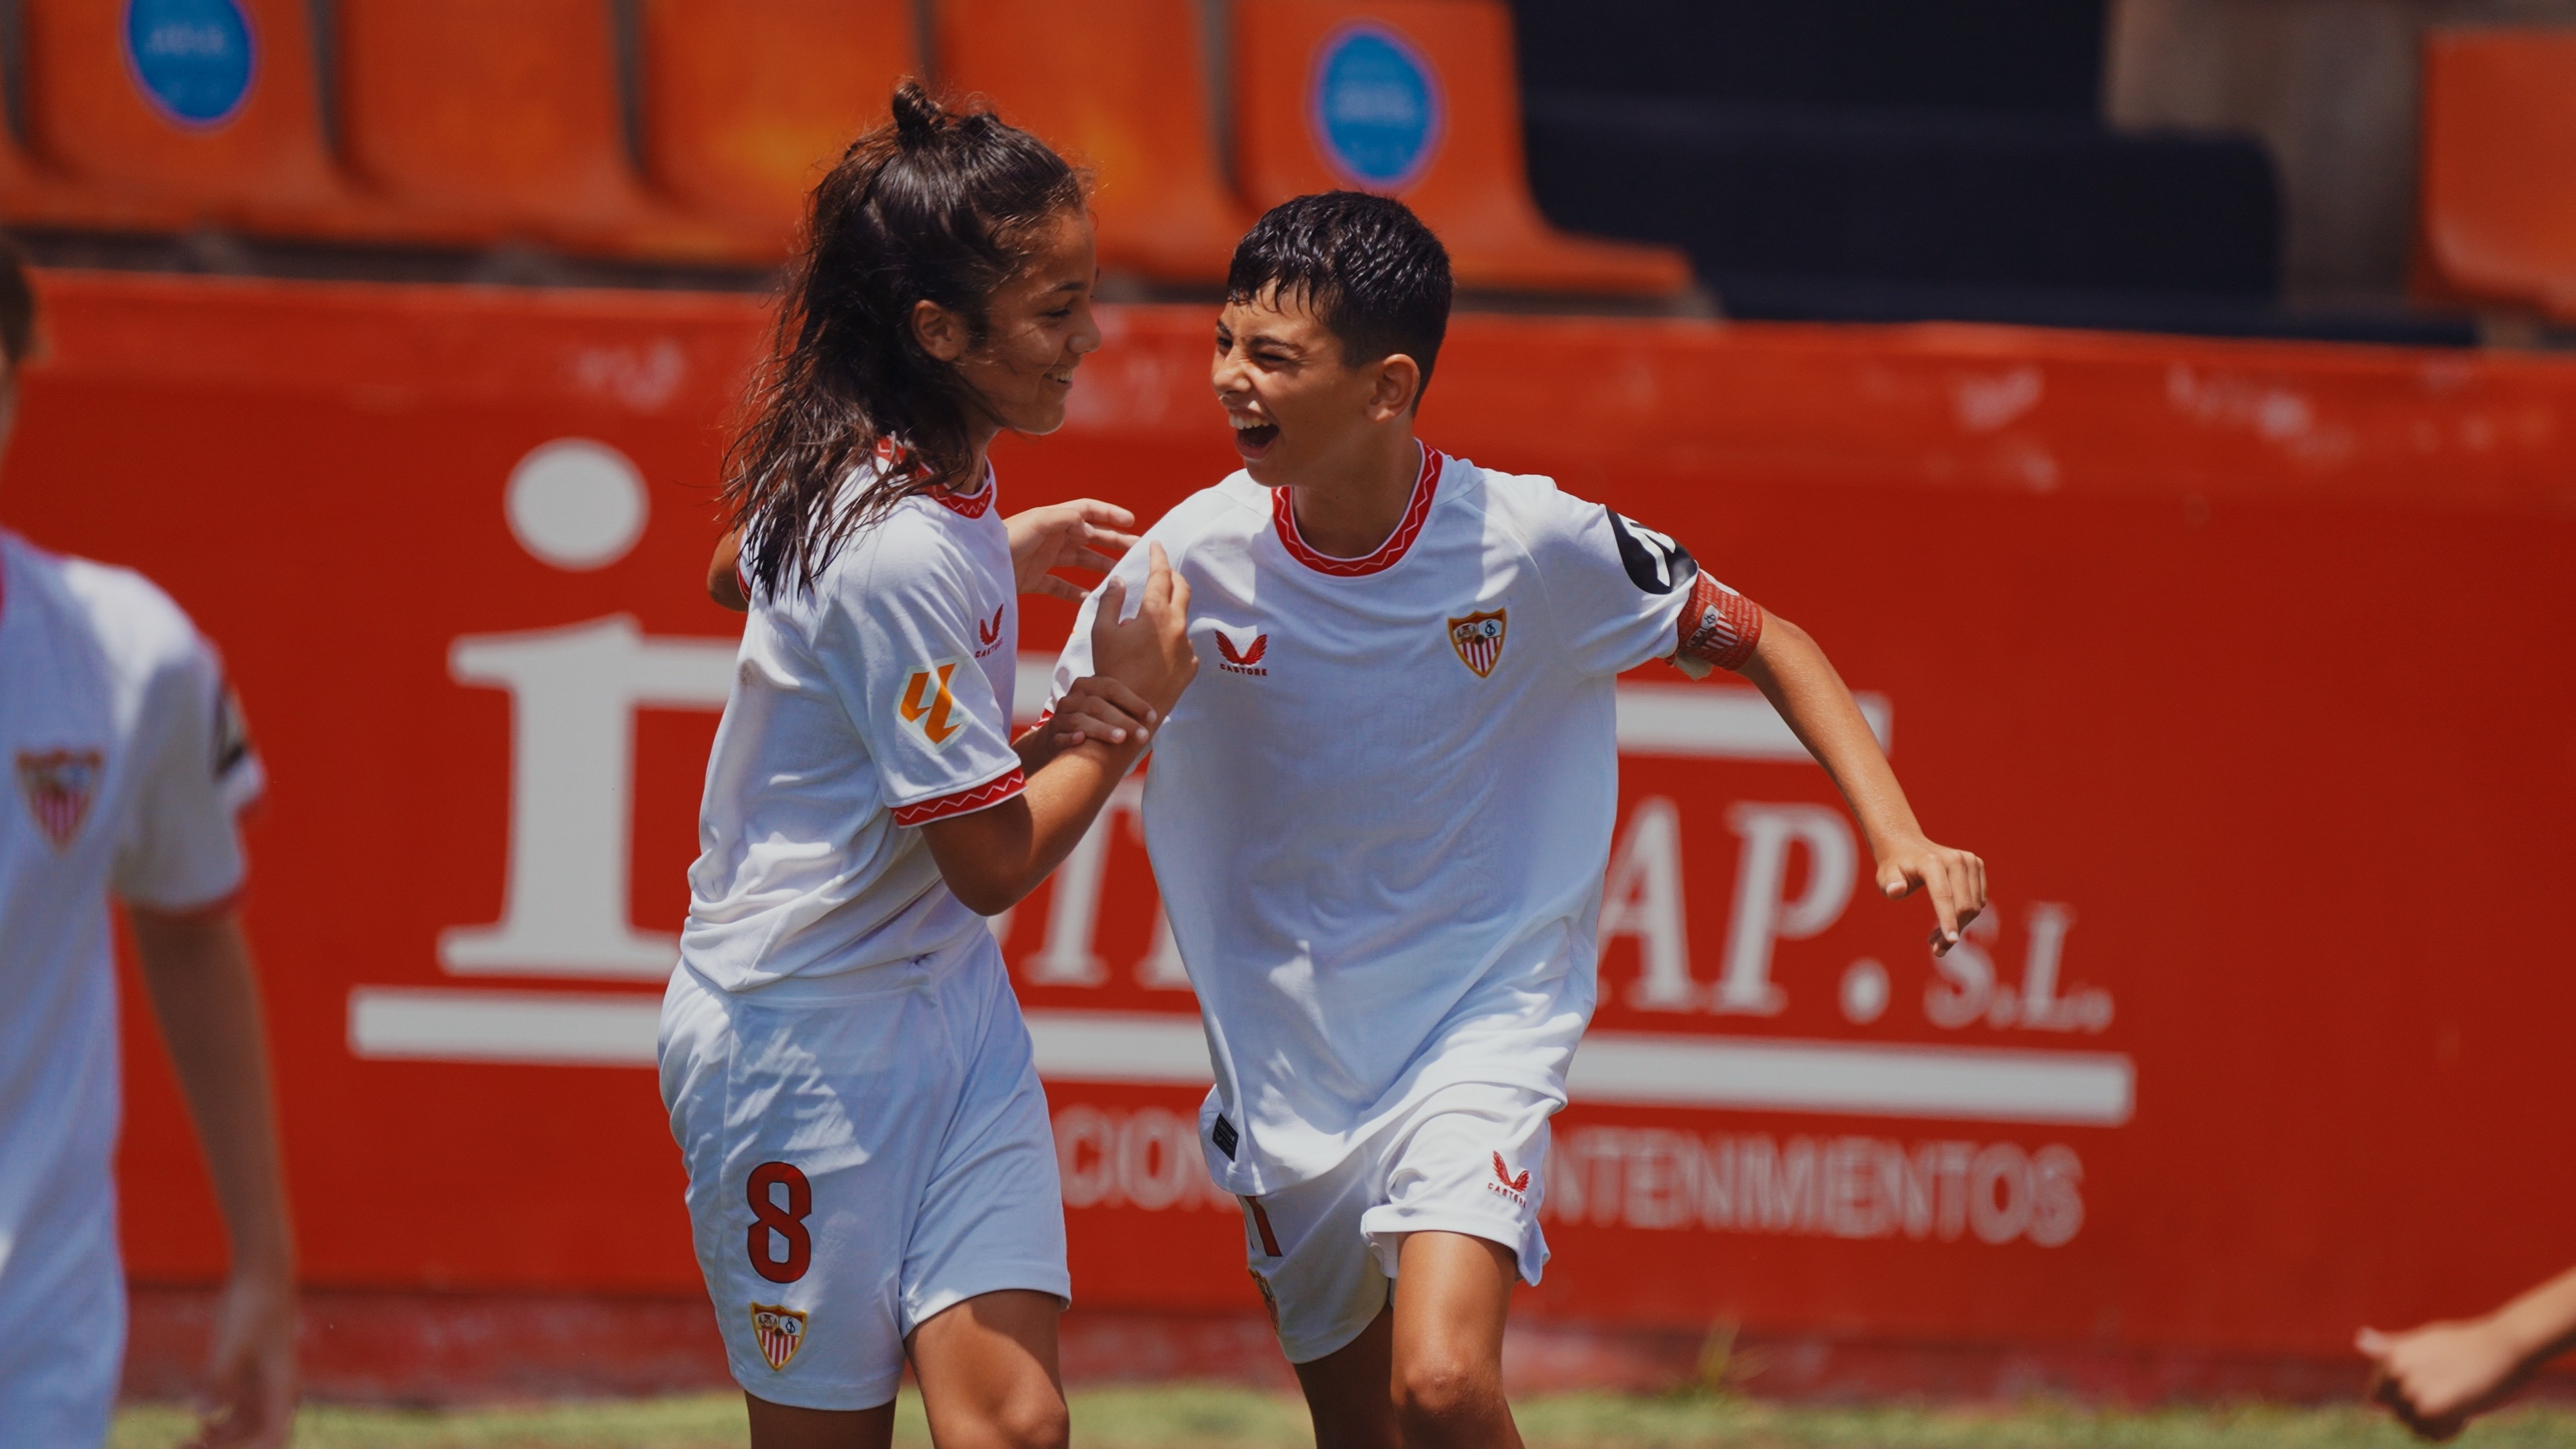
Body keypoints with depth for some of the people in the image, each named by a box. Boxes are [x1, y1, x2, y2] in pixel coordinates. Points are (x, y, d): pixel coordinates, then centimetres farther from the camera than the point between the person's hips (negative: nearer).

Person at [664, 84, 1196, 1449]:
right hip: (805, 1041, -8)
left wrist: (1007, 554, 23)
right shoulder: (902, 557, -26)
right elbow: (995, 860, -18)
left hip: (947, 1005, 8)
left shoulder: (857, 457, 2)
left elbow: (744, 568, 28)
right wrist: (1127, 707, -4)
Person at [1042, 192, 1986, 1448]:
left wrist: (1896, 836, -13)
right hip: (1283, 1060, 3)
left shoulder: (1533, 543, -14)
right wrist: (1096, 723, -24)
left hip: (1482, 1026, -3)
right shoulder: (1190, 561, -9)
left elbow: (1765, 644, -1)